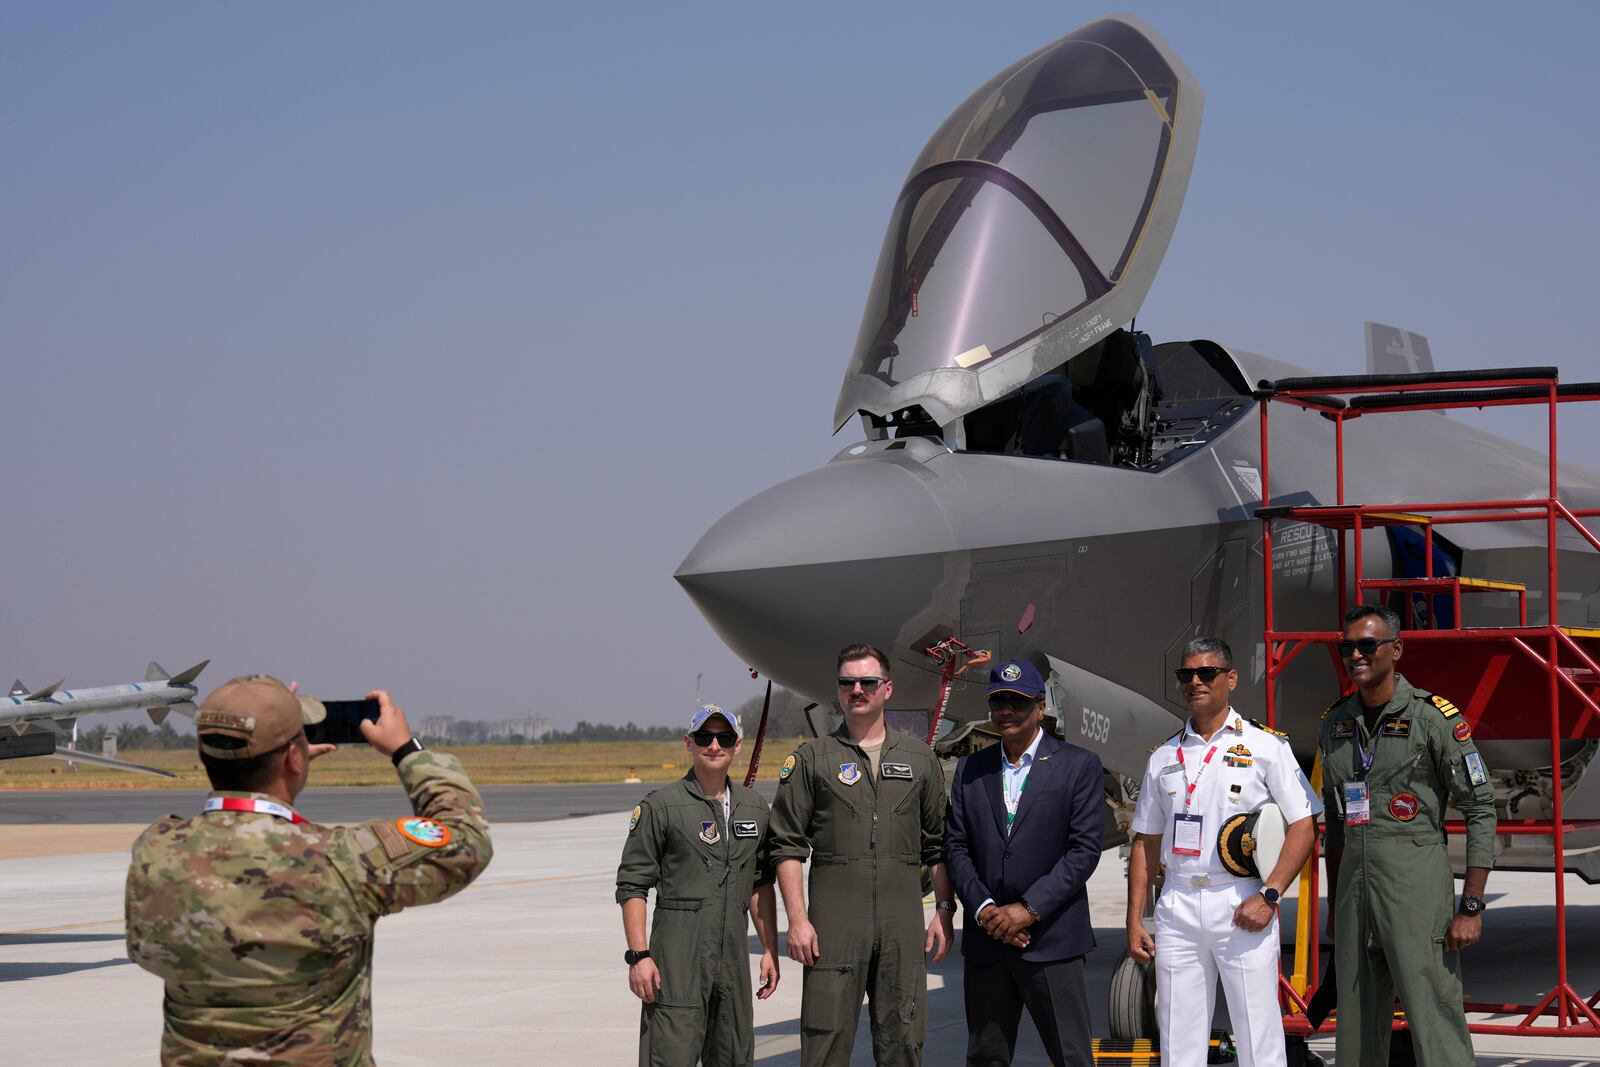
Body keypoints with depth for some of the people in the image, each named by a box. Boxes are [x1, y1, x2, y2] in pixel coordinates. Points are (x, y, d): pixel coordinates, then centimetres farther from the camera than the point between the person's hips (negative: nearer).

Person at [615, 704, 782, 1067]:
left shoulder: (754, 808, 13)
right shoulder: (660, 807, -3)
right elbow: (632, 886, -5)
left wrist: (770, 950, 13)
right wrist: (639, 956, -12)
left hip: (733, 957, 5)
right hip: (677, 958, -5)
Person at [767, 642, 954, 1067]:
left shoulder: (920, 758, 13)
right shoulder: (811, 759, 5)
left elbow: (938, 846, 16)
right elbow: (787, 847, 1)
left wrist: (944, 911, 7)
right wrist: (797, 920, -7)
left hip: (903, 920, 2)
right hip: (834, 918, -2)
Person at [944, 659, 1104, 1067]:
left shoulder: (1079, 766, 1)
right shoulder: (969, 770, 13)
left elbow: (1084, 849, -7)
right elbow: (956, 847, 8)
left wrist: (1029, 909, -13)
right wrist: (983, 908, -7)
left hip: (1051, 939, -4)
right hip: (985, 940, 4)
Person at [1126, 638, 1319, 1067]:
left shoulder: (1266, 746, 2)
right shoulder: (1164, 757, 15)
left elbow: (1303, 826, -3)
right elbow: (1146, 843, 17)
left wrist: (1269, 895, -14)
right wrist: (1134, 922, 10)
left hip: (1242, 905, -4)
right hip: (1177, 907, 4)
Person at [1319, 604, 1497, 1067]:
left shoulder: (1434, 717, -7)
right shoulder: (1336, 722, 12)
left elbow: (1480, 810, -7)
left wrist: (1471, 907, -12)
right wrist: (1334, 906, 17)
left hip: (1417, 884, -6)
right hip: (1355, 879, 6)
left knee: (1436, 1028, -10)